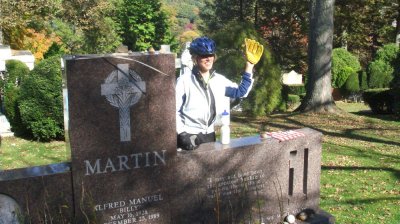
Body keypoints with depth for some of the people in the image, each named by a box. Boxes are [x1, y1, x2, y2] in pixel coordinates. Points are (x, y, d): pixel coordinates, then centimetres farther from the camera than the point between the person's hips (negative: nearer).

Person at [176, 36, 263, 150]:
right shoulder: (184, 80, -10)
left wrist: (249, 65, -1)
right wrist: (182, 134, -18)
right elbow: (174, 110, -9)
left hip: (209, 135, 5)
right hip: (188, 136, -5)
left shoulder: (219, 80, 6)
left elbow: (241, 92, 4)